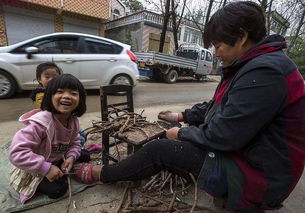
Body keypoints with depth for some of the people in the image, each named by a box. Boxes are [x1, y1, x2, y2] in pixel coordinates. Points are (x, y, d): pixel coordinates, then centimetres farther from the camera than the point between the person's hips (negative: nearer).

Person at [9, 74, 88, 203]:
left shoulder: (73, 121, -14)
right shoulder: (41, 122, -35)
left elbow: (74, 144, -1)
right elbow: (16, 152, -37)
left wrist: (71, 157, -22)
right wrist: (46, 168, -35)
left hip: (56, 161, 6)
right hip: (34, 169, -6)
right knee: (58, 189, -18)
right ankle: (32, 185, 9)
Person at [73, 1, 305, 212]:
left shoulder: (264, 72, -26)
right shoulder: (254, 65, 8)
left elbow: (223, 135, -28)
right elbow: (218, 107, 14)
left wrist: (182, 133, -11)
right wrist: (183, 116, 13)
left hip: (255, 176, -9)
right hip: (242, 151, 10)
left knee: (158, 150, -12)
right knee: (166, 140, 11)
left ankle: (102, 174, 12)